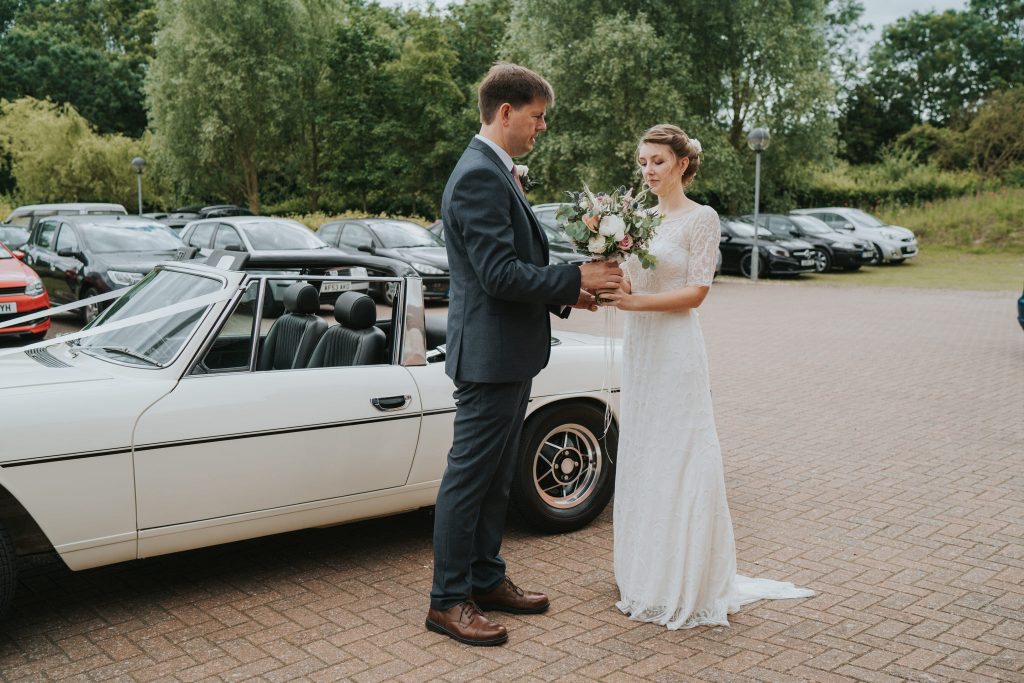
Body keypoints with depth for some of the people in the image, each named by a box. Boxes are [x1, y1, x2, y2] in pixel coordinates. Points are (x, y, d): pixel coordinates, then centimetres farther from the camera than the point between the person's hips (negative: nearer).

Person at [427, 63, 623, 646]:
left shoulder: (499, 173, 16)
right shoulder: (479, 176, -18)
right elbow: (499, 274, -24)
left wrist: (561, 293, 8)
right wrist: (575, 279, -16)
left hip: (512, 354, 10)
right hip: (490, 352, -10)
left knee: (496, 478, 18)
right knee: (469, 478, 0)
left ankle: (486, 579, 31)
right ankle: (448, 600, 12)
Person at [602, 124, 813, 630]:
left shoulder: (701, 219, -6)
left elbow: (696, 291, -12)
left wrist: (638, 301, -21)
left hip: (676, 351, -7)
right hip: (638, 346, 7)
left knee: (678, 462, -3)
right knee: (639, 460, 10)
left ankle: (686, 590, 9)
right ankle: (647, 579, 23)